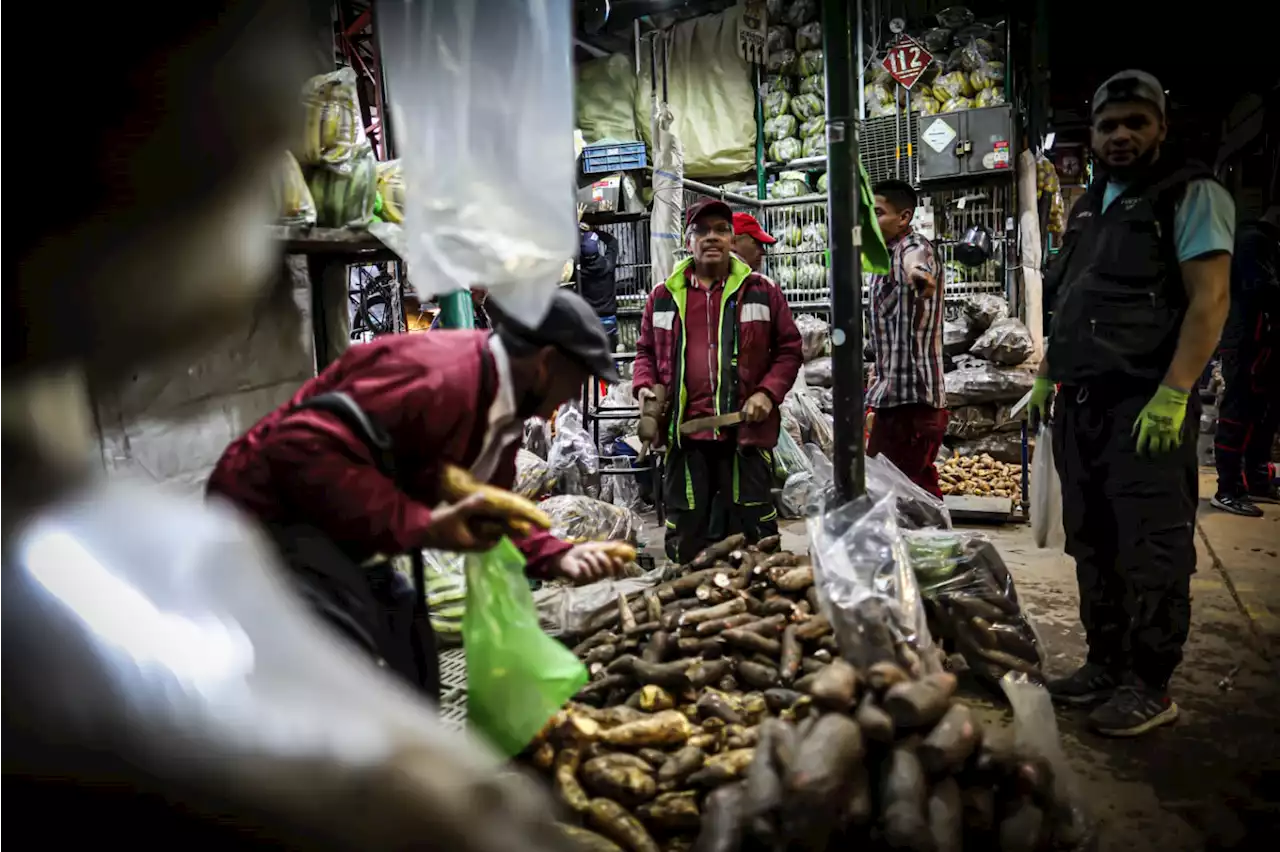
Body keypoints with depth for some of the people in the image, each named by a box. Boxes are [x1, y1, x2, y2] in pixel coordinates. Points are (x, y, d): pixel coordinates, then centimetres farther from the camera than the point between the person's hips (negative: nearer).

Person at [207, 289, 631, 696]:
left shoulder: (504, 411, 3)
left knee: (411, 665, 19)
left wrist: (558, 557, -4)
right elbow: (303, 447, -37)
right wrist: (423, 525, -33)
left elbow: (489, 513, 12)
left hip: (338, 535, 10)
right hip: (271, 516, -10)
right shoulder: (437, 375, -30)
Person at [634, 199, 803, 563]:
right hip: (684, 433, 2)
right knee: (684, 539, 9)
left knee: (754, 534, 7)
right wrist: (644, 386, 0)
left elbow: (789, 349, 8)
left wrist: (768, 392, -6)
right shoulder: (663, 297, 11)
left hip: (746, 431, -1)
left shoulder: (761, 291, 6)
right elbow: (646, 351, 20)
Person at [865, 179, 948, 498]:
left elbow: (916, 261, -41)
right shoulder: (886, 255, 16)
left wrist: (917, 273, -64)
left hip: (913, 398, -10)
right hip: (892, 395, 10)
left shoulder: (914, 248, -14)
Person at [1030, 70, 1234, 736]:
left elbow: (1209, 299, -11)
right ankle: (1105, 664, 22)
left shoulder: (1191, 195, -1)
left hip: (1146, 405, -7)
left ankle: (1148, 685, 8)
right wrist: (1046, 375, 16)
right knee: (1091, 543, 11)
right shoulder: (1087, 207, 20)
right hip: (1079, 403, 7)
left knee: (1151, 550, -3)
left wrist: (1174, 394, -20)